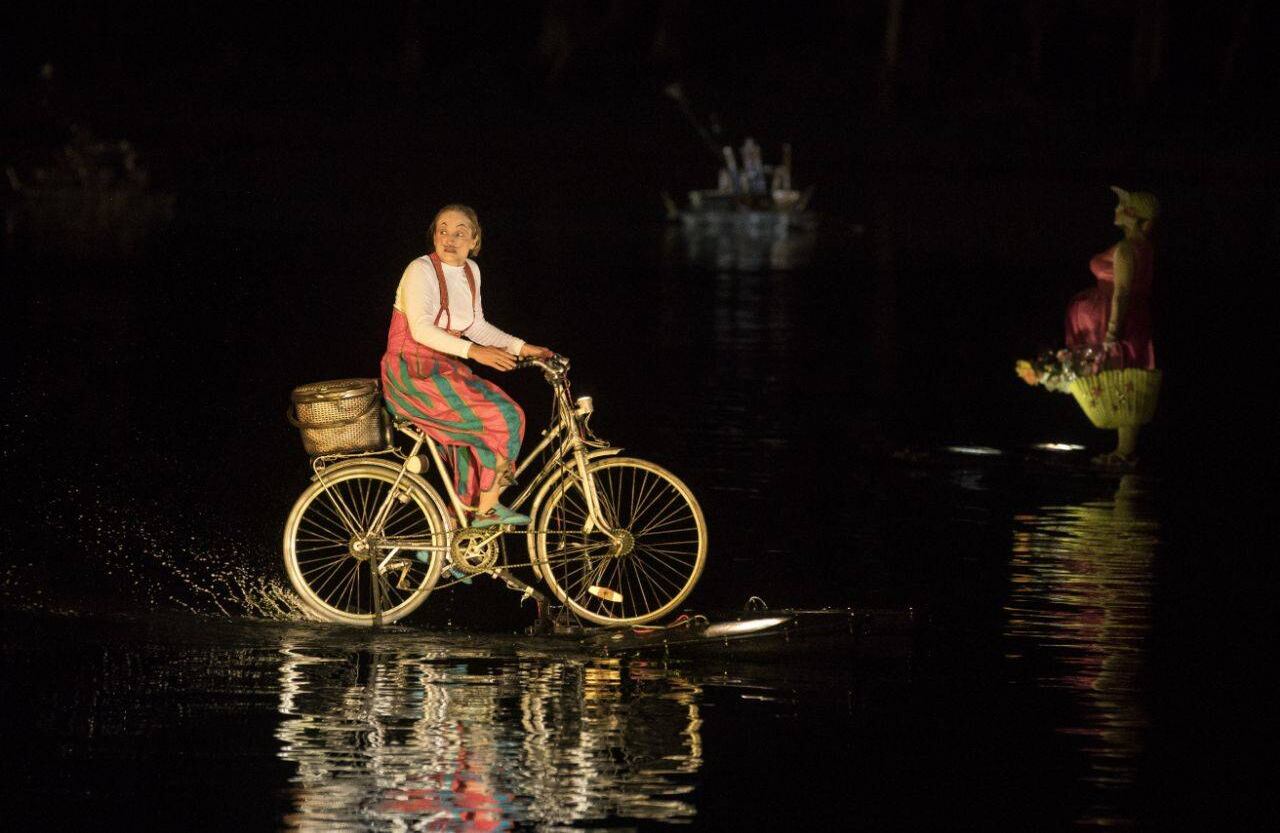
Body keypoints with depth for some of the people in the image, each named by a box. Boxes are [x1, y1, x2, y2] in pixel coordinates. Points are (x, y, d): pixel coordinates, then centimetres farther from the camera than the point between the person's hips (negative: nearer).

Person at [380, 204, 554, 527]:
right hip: (411, 373, -8)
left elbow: (477, 327, 17)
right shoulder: (421, 271, -15)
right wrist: (473, 351, -34)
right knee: (503, 416, -17)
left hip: (441, 369, 8)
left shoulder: (470, 271, 10)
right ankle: (488, 509, -7)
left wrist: (522, 348, 7)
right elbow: (421, 329, -26)